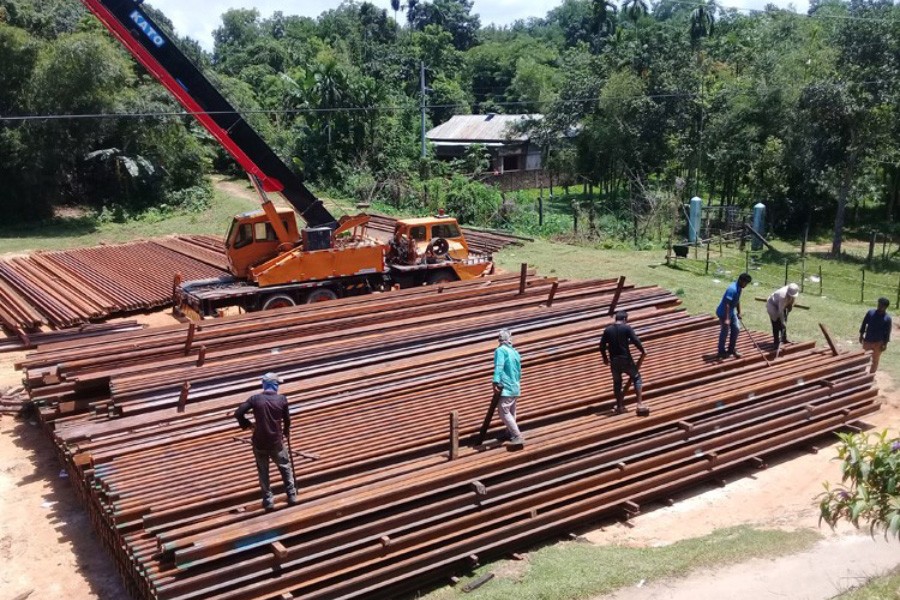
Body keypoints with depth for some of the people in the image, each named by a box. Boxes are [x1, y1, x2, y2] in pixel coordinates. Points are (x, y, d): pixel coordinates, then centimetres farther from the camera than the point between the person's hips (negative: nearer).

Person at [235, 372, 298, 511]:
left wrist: (248, 424, 6)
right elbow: (287, 419, 4)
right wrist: (286, 432, 23)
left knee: (263, 471, 16)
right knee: (285, 467, 21)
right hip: (276, 442, 0)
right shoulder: (282, 399, -6)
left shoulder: (255, 398, -6)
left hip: (259, 443, 1)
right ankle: (292, 495, 24)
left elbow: (238, 413, -11)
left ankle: (268, 500, 18)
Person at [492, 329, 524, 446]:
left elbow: (499, 367, -23)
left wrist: (496, 382, -30)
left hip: (505, 387, -8)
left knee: (504, 412, -9)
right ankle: (510, 434, 33)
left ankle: (518, 437, -15)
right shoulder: (515, 352, 12)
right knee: (511, 412, 20)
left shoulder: (500, 350, -10)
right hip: (515, 388, 8)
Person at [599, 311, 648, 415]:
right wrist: (643, 351, 5)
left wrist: (605, 358, 21)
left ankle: (619, 407, 20)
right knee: (636, 378, 10)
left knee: (617, 382, 16)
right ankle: (640, 404, 1)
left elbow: (602, 346, 7)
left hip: (614, 360, 3)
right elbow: (635, 340, -12)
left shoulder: (607, 330, 4)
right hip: (626, 359, -3)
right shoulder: (626, 328, -7)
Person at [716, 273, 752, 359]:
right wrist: (726, 319, -33)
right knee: (724, 332, 1)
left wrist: (739, 313, 23)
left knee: (736, 329, 11)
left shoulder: (739, 288, 1)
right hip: (724, 313, -9)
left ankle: (731, 349, 24)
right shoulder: (732, 289, -29)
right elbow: (727, 304, -31)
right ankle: (721, 352, 15)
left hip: (732, 312, 9)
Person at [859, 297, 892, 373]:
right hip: (867, 340, 2)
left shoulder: (887, 318, -14)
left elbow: (887, 332, -8)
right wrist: (861, 335, 3)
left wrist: (885, 344, -8)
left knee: (875, 360, 12)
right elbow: (864, 324, 2)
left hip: (878, 343, -2)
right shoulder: (870, 312, -9)